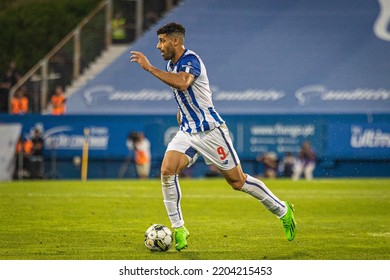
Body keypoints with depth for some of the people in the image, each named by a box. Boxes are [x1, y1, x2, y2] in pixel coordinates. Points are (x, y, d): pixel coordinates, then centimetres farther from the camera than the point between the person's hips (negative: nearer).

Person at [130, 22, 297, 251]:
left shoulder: (190, 60, -19)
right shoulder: (172, 64, 9)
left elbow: (182, 83, -41)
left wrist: (149, 68, -38)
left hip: (210, 130, -8)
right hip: (187, 131, 8)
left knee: (238, 181, 0)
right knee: (167, 171, -14)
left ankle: (283, 210, 19)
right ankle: (178, 229, -8)